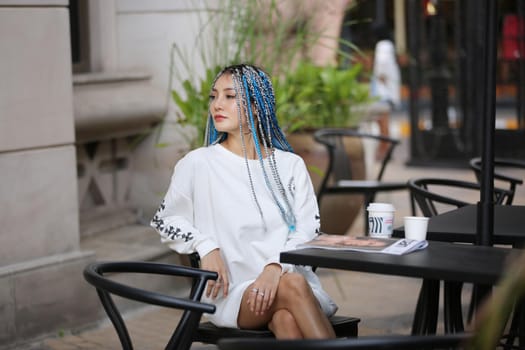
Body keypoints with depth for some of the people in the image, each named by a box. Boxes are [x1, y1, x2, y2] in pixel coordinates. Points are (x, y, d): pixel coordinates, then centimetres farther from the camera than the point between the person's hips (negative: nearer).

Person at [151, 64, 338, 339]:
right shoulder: (197, 164, 6)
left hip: (288, 274, 2)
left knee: (287, 319, -35)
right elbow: (164, 220, 16)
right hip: (233, 292, -1)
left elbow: (307, 231, 3)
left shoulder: (290, 165, 11)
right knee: (293, 286, -34)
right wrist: (206, 247, -3)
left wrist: (275, 267, -18)